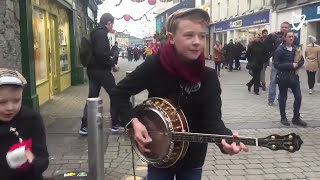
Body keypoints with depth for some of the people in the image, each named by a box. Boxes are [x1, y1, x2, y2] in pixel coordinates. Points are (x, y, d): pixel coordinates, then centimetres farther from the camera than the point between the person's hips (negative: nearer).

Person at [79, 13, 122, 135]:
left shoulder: (95, 33, 17)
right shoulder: (102, 33, -13)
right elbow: (101, 53, -25)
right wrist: (113, 65, -15)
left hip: (92, 69, 9)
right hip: (101, 70, -9)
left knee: (92, 97, 10)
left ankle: (84, 127, 11)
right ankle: (115, 124, 8)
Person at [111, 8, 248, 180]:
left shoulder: (209, 77, -13)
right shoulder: (154, 66, -18)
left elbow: (213, 120, -20)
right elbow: (119, 93, -9)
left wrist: (225, 138, -40)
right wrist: (134, 121, -22)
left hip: (193, 158, 2)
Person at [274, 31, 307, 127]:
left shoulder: (296, 48, 6)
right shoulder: (280, 50, -9)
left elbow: (302, 60, 14)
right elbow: (276, 64, -14)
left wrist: (297, 65, -9)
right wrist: (291, 65, -18)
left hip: (294, 76, 5)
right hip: (283, 77, -5)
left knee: (298, 97, 4)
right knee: (283, 98, 6)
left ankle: (296, 118, 19)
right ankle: (283, 118, 20)